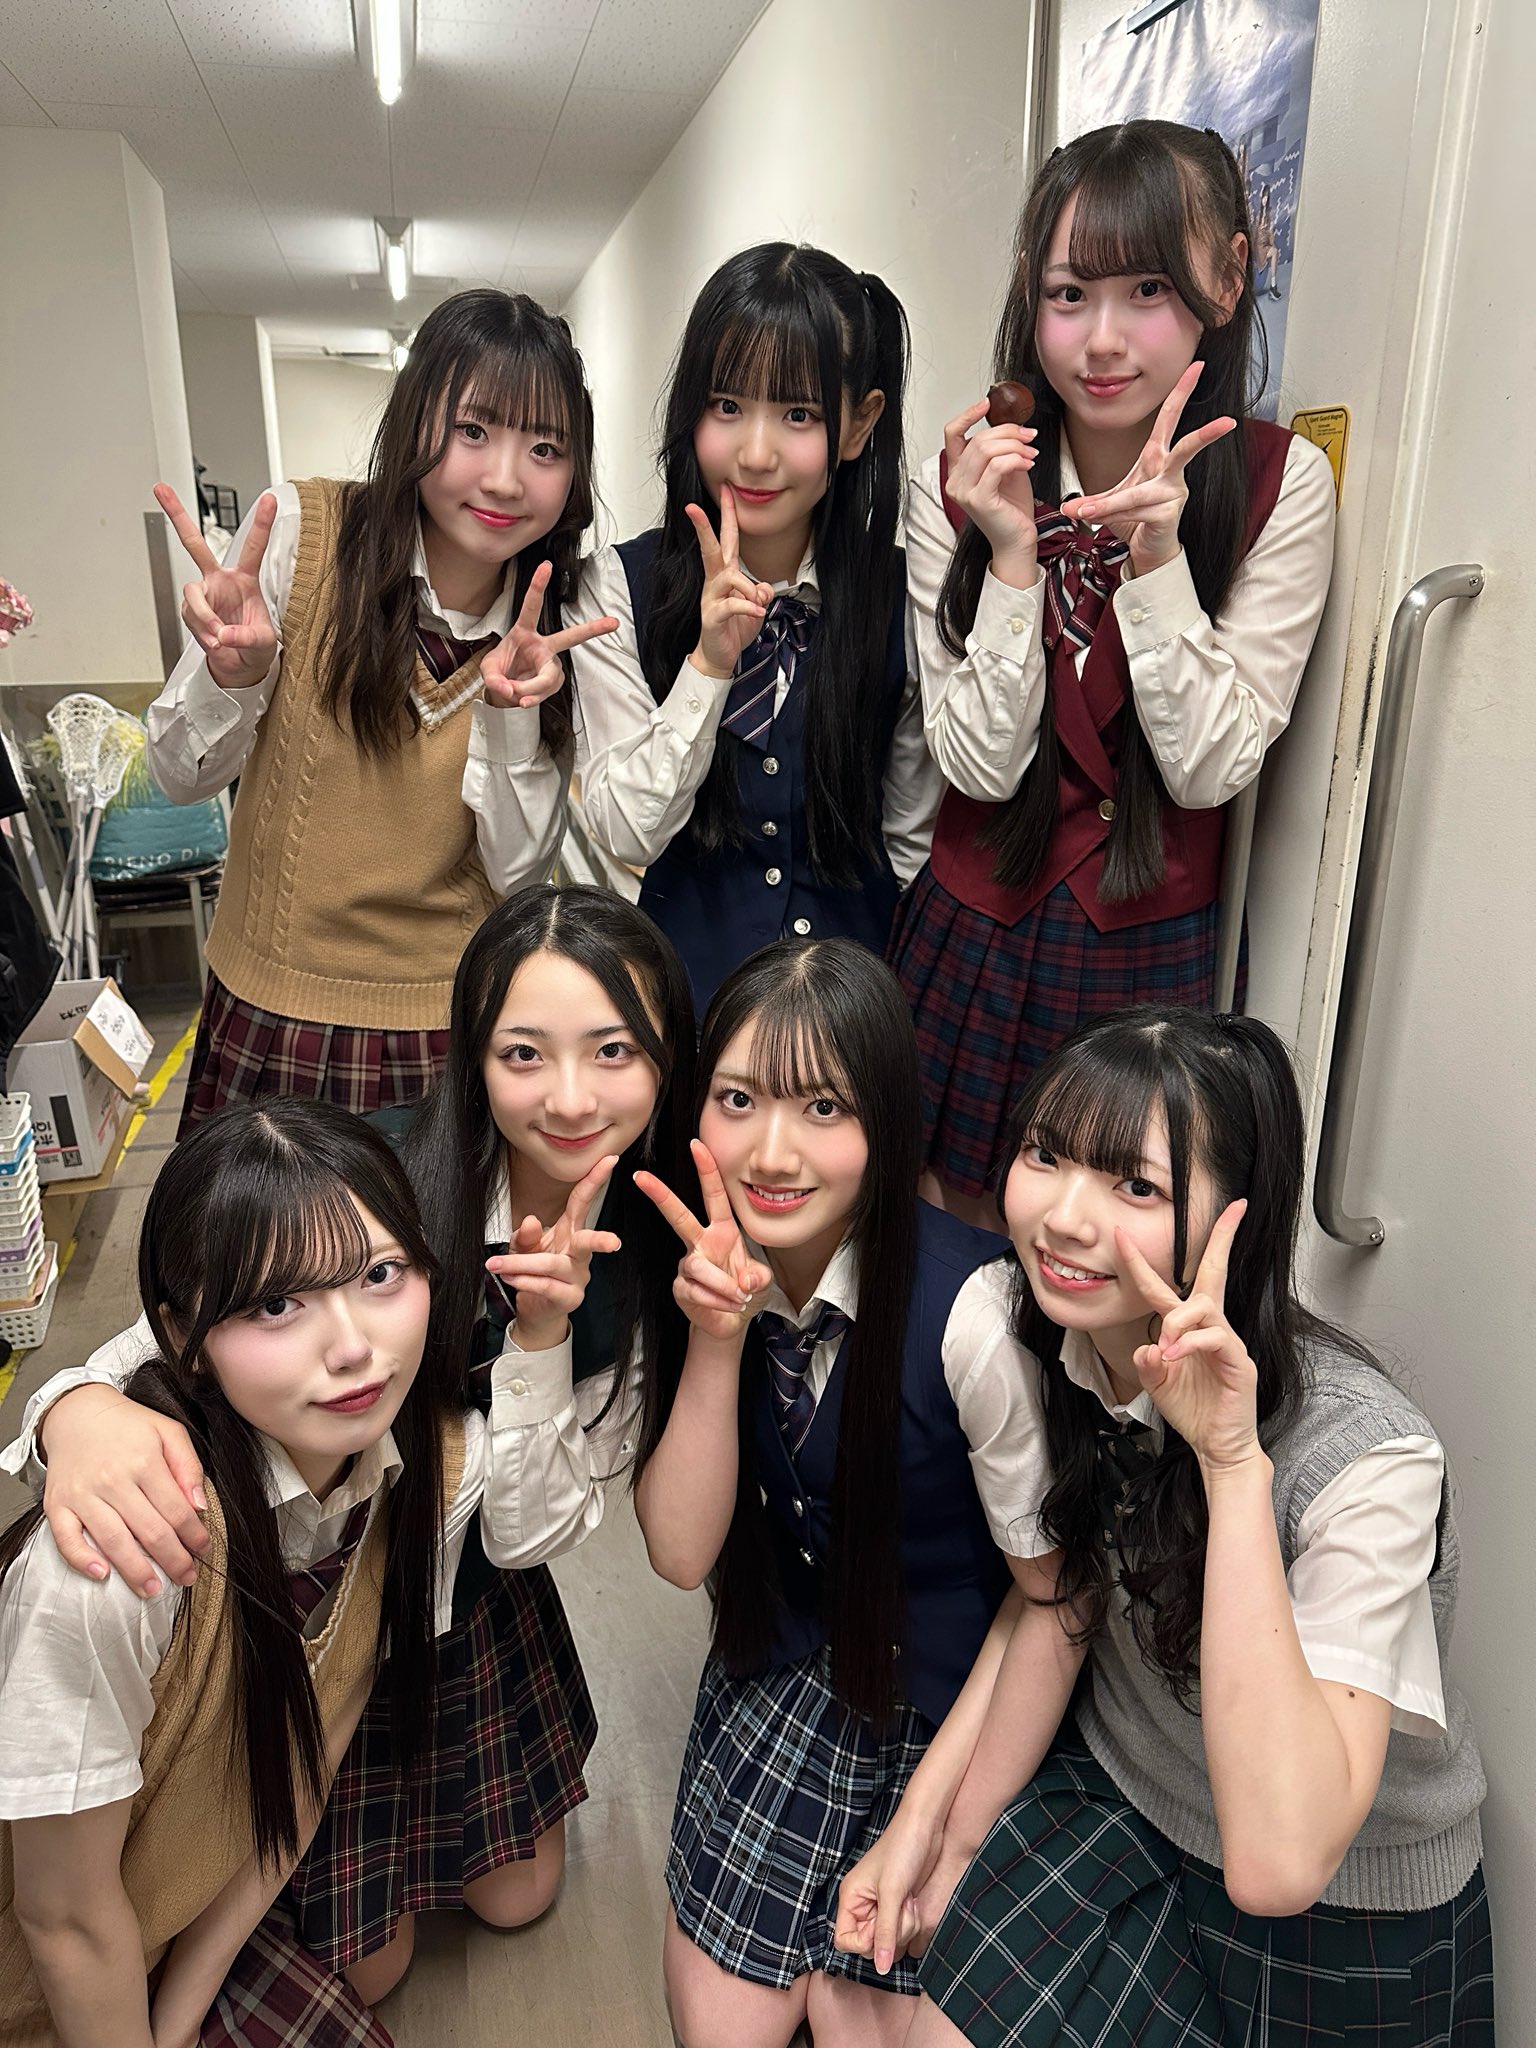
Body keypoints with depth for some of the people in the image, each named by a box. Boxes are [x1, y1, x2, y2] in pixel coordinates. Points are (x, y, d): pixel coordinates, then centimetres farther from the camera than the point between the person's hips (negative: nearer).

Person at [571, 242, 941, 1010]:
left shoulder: (904, 600, -2)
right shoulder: (618, 587, -4)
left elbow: (914, 840, 3)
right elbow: (627, 834, -9)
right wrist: (709, 665, -19)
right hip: (685, 982, 0)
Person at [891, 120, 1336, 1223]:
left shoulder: (1282, 484, -10)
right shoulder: (960, 487, -8)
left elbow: (1211, 770, -14)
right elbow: (981, 765, -12)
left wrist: (1154, 553, -25)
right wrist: (1012, 552, -24)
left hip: (1154, 949, 0)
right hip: (976, 931, 1)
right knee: (954, 1217, 16)